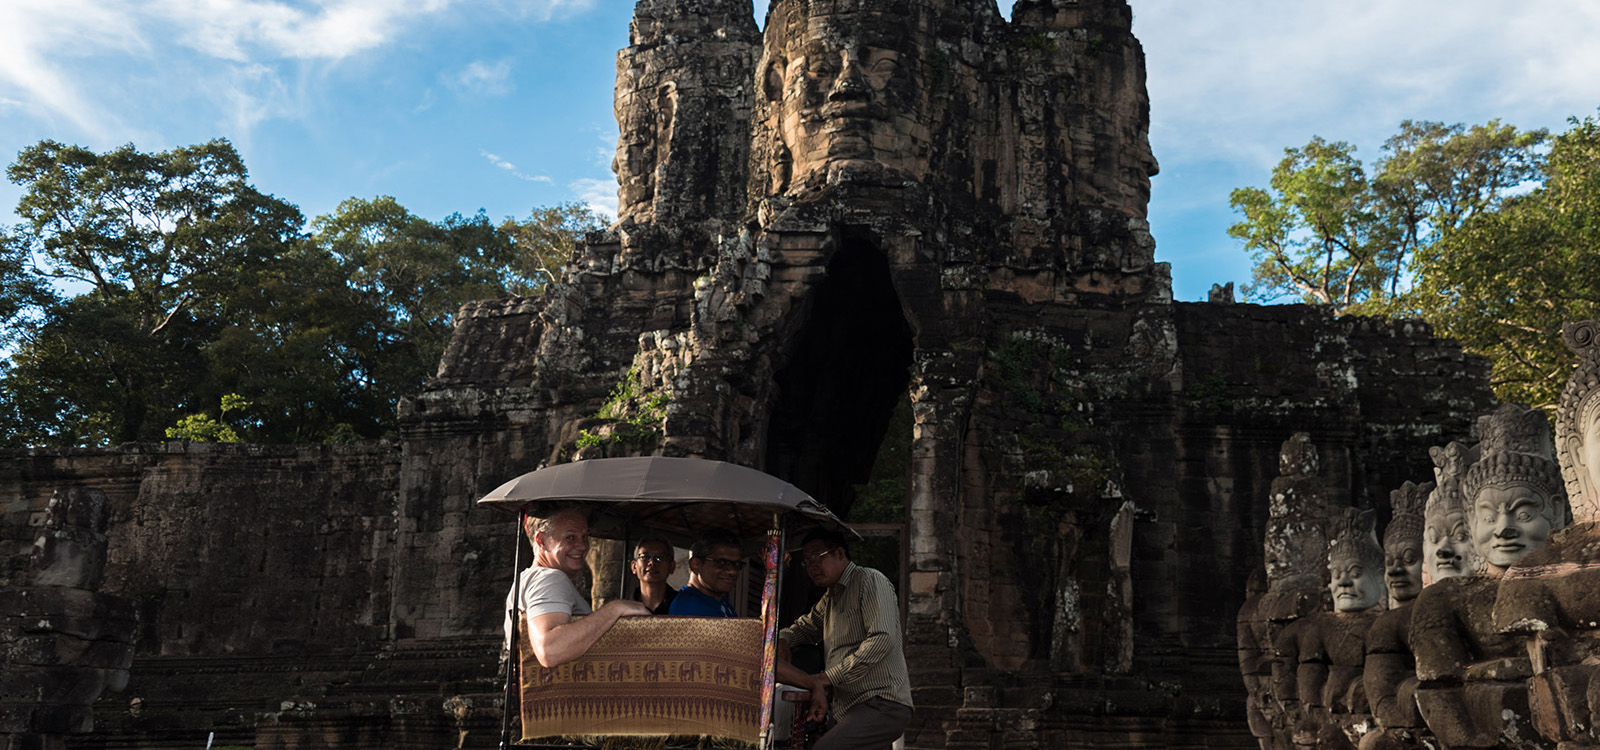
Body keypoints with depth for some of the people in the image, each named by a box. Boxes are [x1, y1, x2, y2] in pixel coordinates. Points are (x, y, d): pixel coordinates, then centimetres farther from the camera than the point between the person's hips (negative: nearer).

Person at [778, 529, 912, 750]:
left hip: (883, 704, -9)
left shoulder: (870, 581, -5)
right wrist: (782, 638, 11)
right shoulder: (830, 598, 23)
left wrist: (831, 676, -18)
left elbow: (882, 638, -17)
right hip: (849, 709, 9)